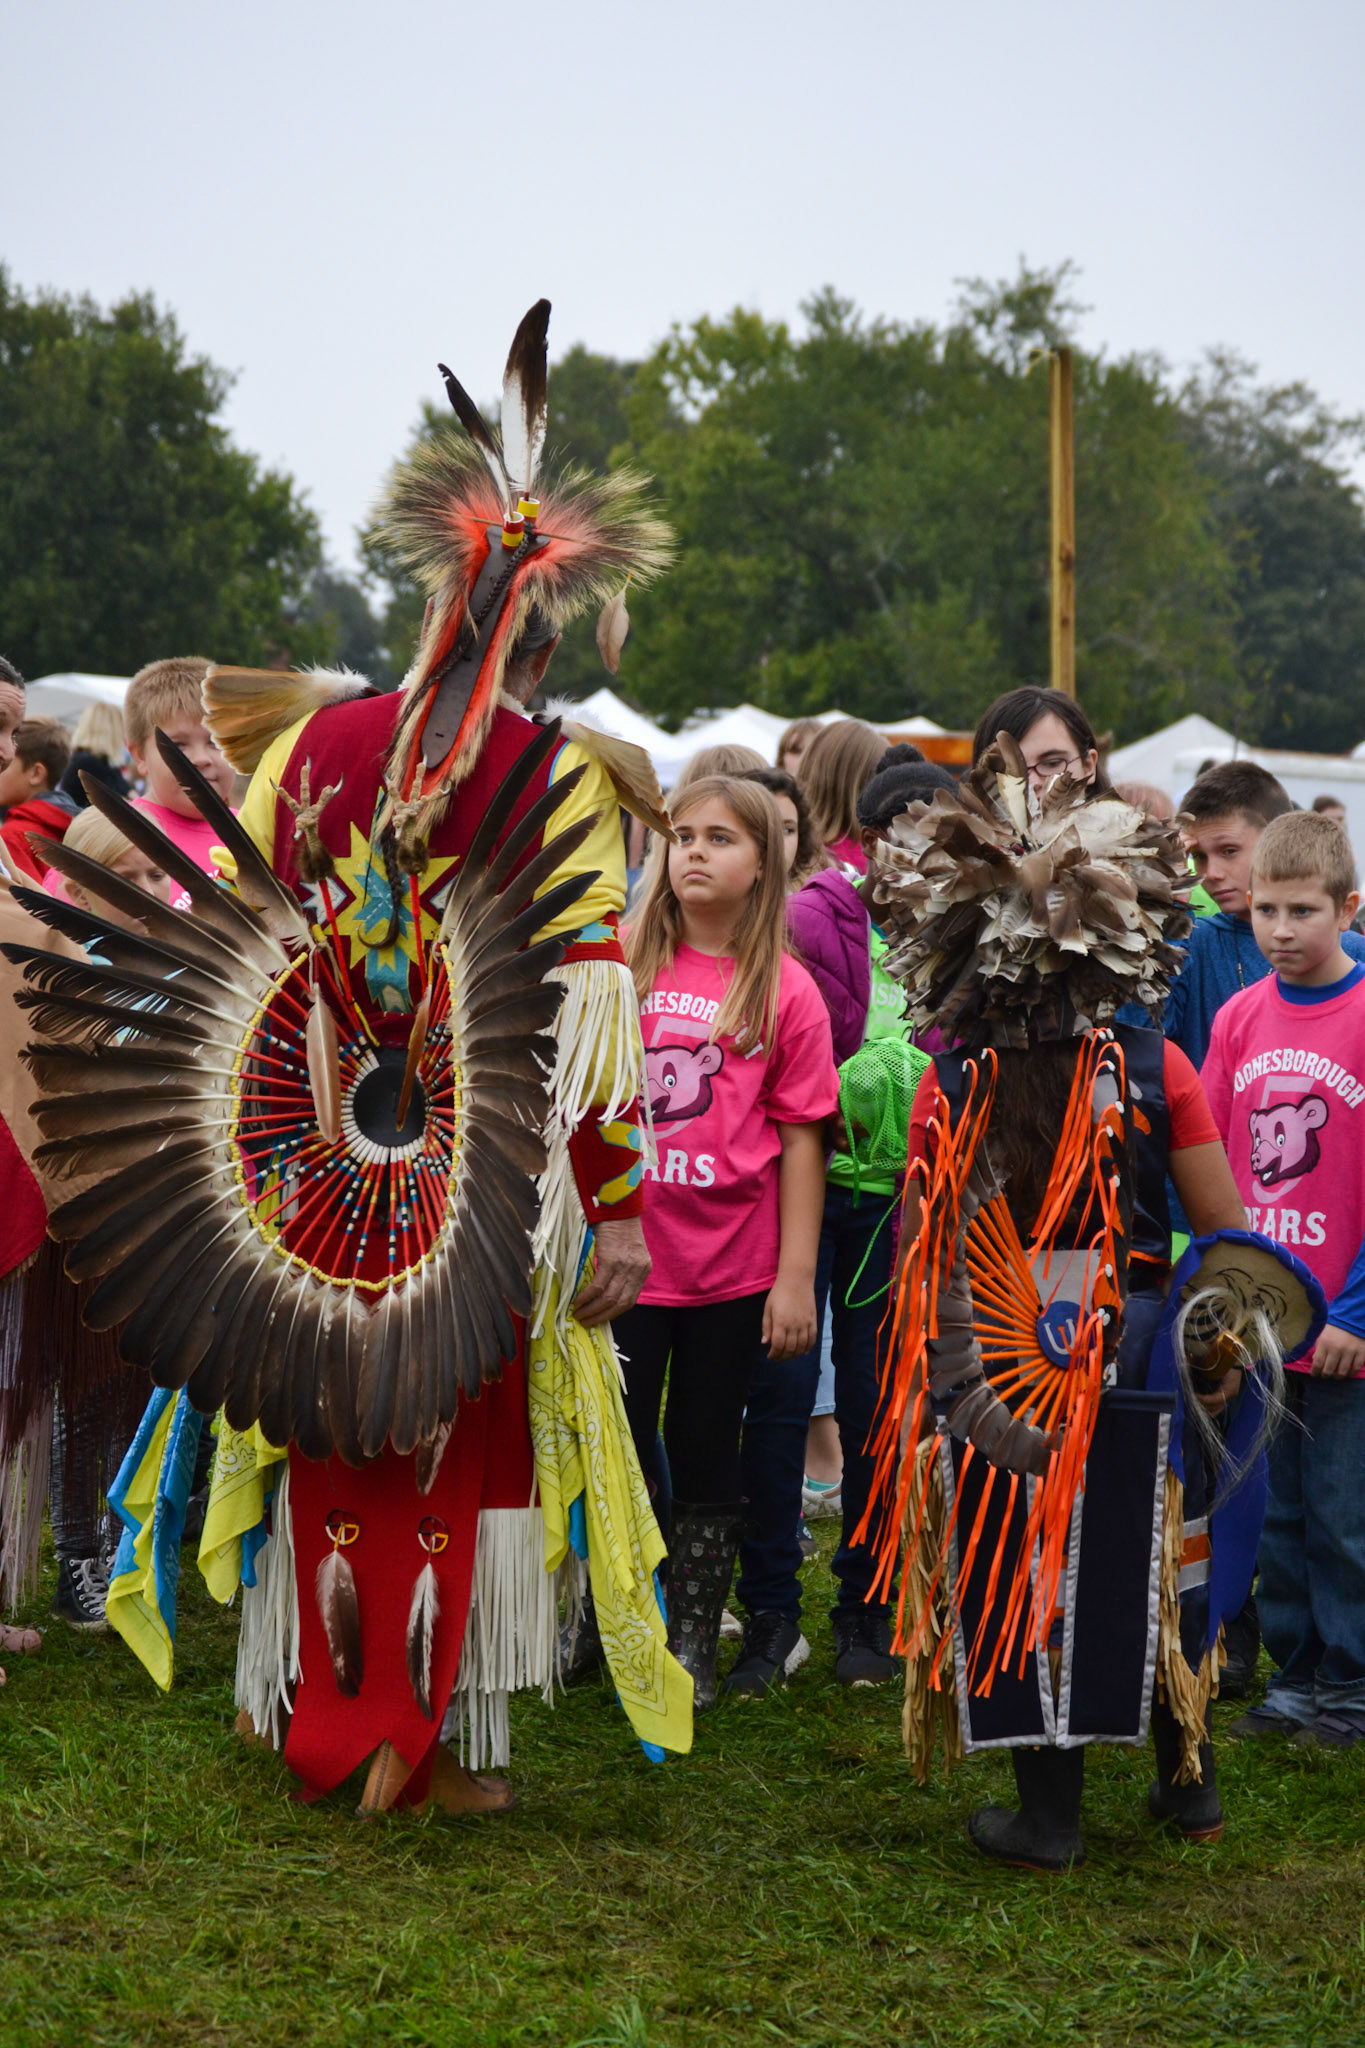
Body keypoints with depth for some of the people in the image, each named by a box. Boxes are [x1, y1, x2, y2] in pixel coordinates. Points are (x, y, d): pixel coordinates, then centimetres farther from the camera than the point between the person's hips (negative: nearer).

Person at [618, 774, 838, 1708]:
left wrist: (796, 1276, -5)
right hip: (623, 1254, 1)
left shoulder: (785, 990, -2)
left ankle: (694, 1644, 21)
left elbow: (802, 1137, -2)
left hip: (733, 1267, -1)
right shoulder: (620, 965, 2)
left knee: (708, 1456, 10)